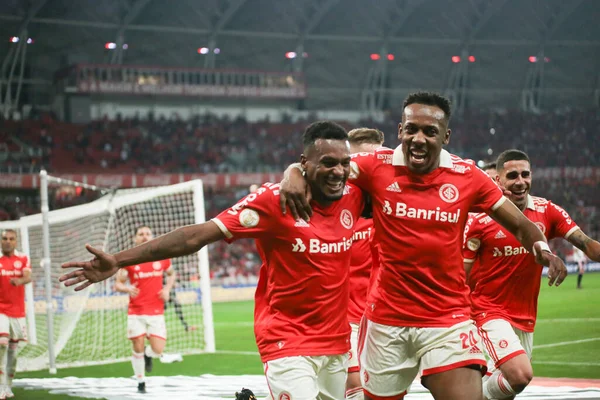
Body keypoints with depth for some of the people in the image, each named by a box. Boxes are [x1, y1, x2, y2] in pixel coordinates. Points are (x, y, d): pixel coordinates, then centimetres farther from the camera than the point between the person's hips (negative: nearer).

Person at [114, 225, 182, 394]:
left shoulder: (162, 257, 2)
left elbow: (171, 274, 21)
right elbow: (118, 284, 0)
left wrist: (167, 289, 2)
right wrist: (127, 288, -23)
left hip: (156, 312, 1)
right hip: (136, 312, -1)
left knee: (157, 350, -8)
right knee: (138, 349, 1)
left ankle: (148, 354, 30)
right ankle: (141, 382, 23)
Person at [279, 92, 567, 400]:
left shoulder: (467, 177, -4)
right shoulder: (377, 167, -5)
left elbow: (519, 224, 4)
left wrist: (542, 247, -17)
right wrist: (294, 174, -24)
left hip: (449, 319, -1)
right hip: (386, 319, 1)